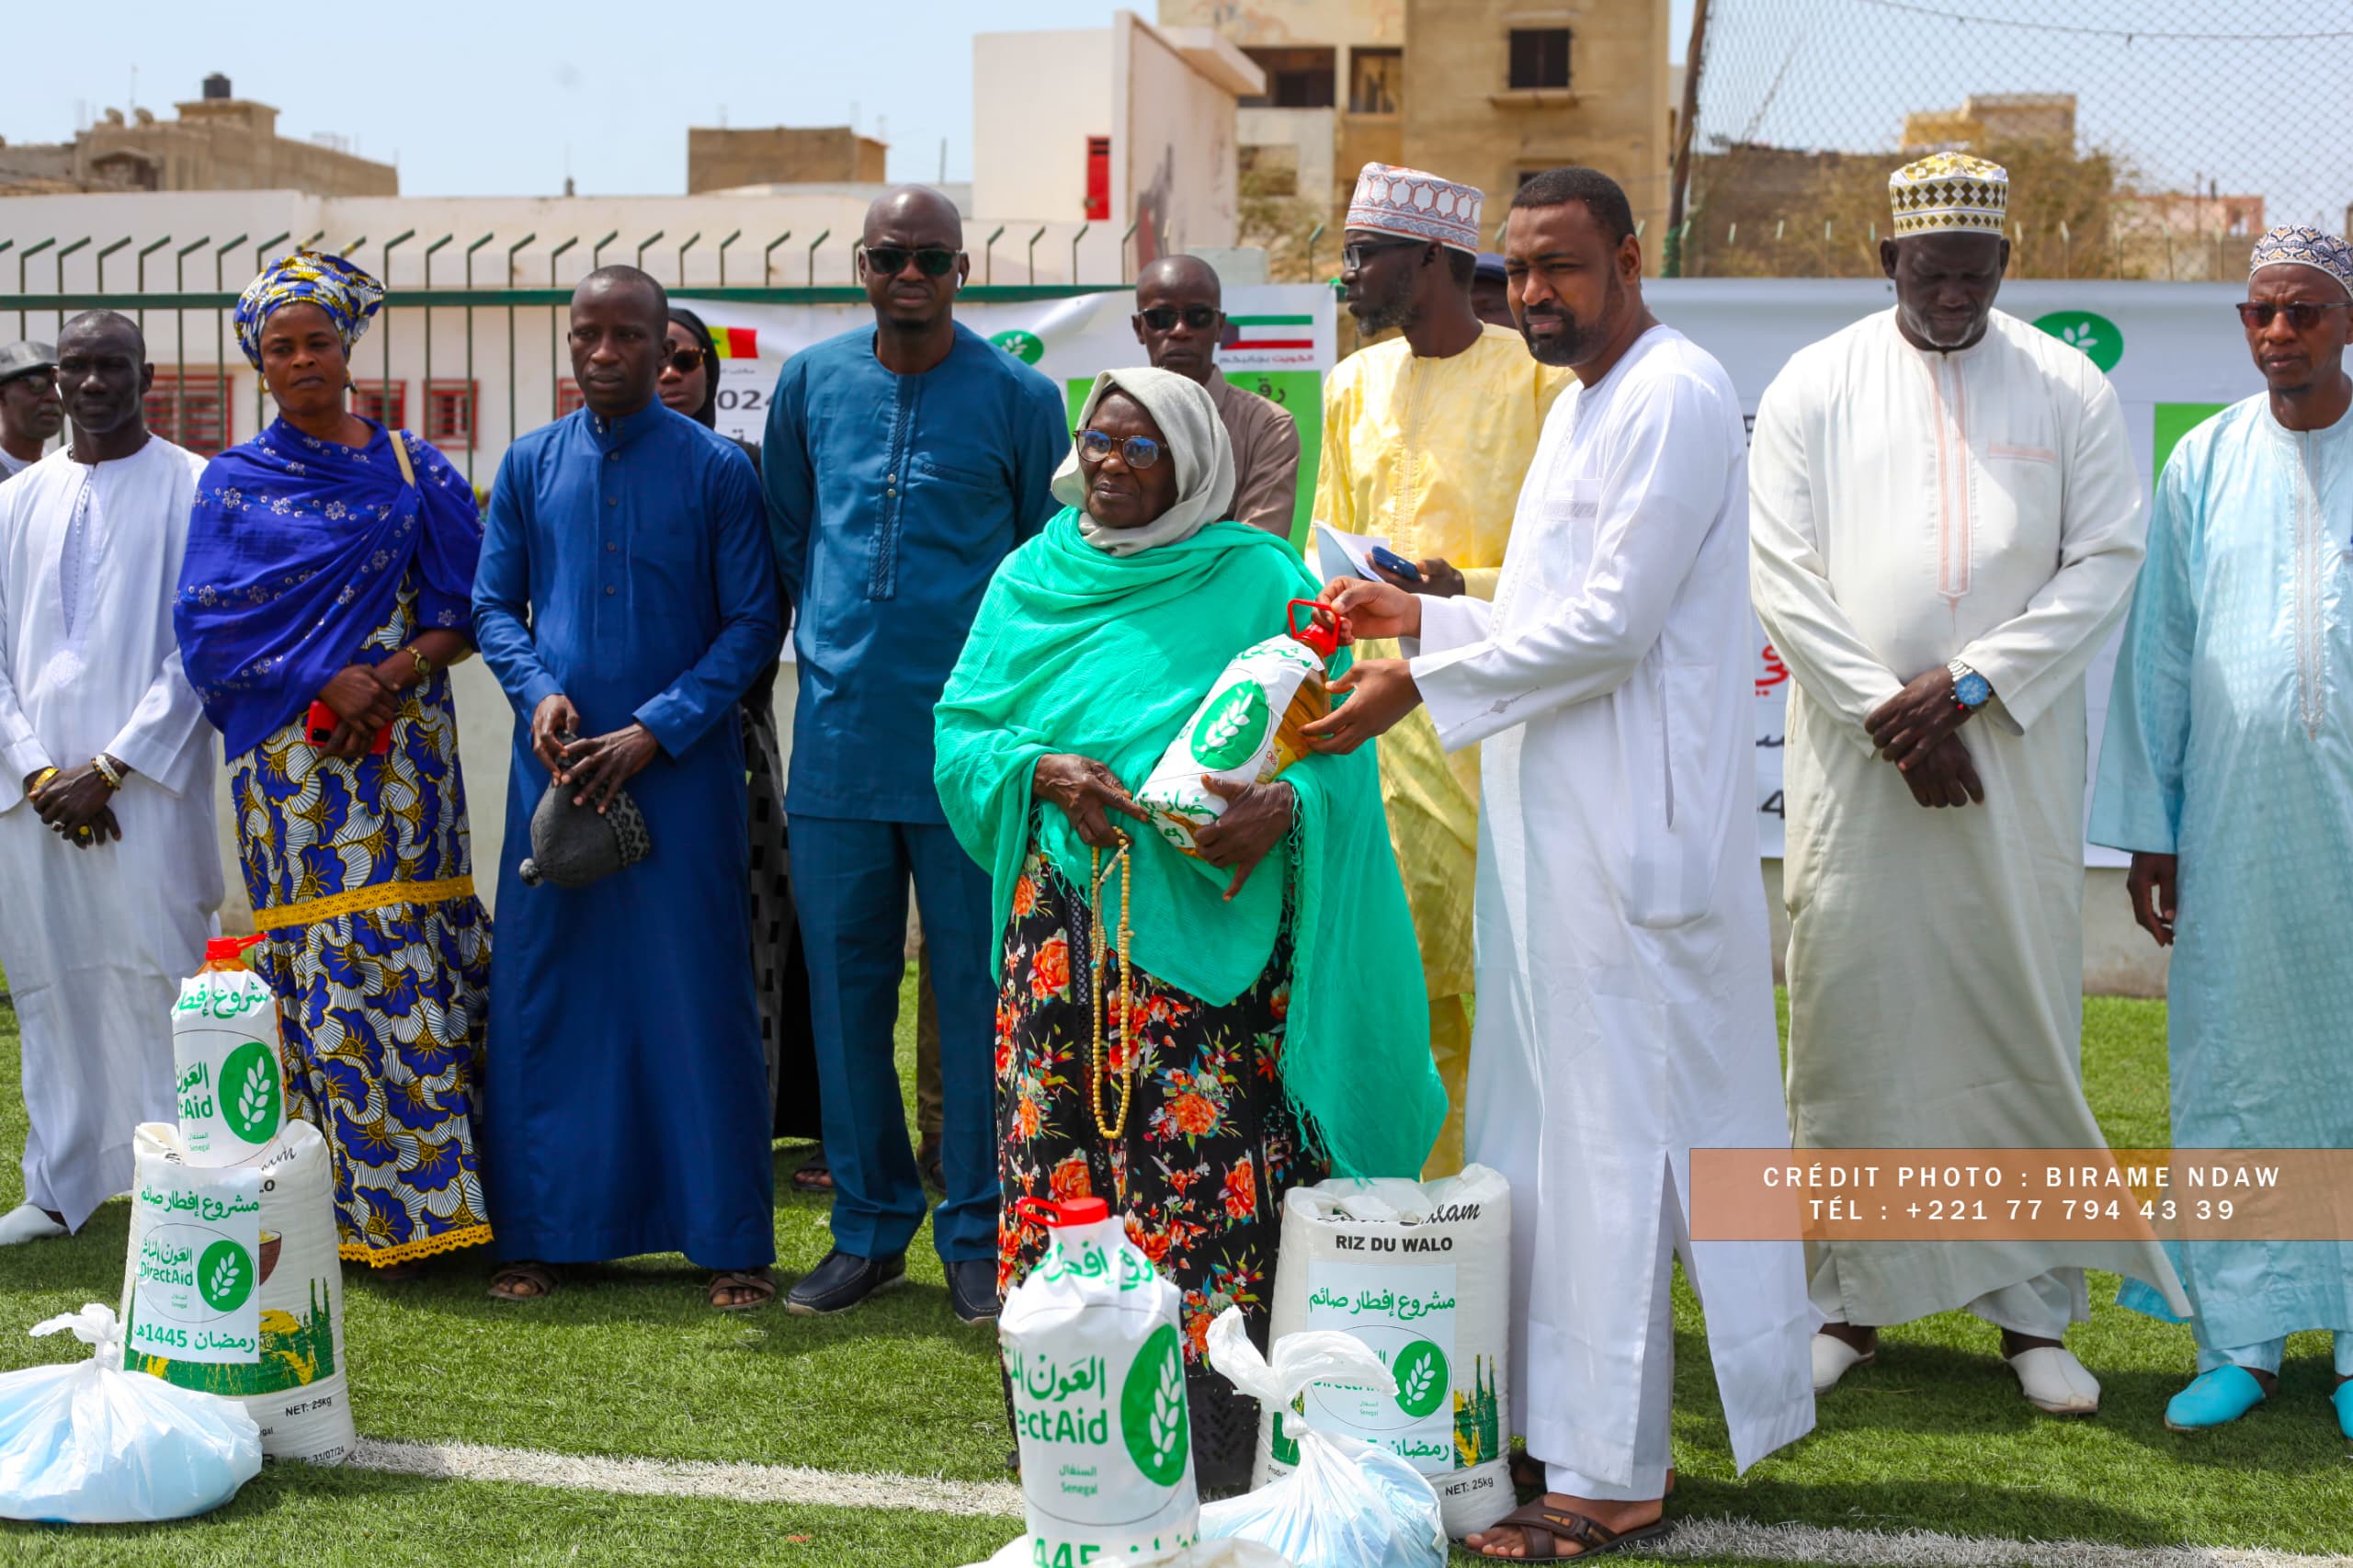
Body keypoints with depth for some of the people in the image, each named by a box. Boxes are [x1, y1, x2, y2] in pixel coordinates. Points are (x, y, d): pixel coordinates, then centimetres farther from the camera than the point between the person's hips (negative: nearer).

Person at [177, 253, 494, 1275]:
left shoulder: (414, 469, 10)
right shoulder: (234, 481, 9)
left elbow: (463, 612, 6)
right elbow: (207, 626, 2)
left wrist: (390, 676, -12)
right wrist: (325, 682, -10)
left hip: (402, 752, 0)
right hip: (292, 761, 0)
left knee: (409, 961, -3)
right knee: (329, 967, -3)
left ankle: (431, 1194, 4)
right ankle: (367, 1212, 3)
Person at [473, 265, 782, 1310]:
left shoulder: (717, 469, -1)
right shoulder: (530, 464, 8)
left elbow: (753, 626, -3)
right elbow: (493, 605, 12)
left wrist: (656, 731, -12)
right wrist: (539, 691, -8)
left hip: (683, 771, -3)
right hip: (557, 767, 3)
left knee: (696, 996, 1)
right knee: (545, 996, 6)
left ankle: (728, 1238, 12)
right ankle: (544, 1231, 18)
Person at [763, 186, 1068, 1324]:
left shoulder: (1019, 397, 0)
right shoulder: (811, 382, 8)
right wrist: (831, 641, 14)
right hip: (838, 733, 3)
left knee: (975, 991, 2)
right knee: (845, 983, 8)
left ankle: (976, 1237, 14)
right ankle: (868, 1228, 20)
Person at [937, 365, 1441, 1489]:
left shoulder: (1256, 581, 2)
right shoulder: (1033, 578, 13)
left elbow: (1328, 736, -2)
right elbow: (960, 730, 9)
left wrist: (1282, 805, -23)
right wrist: (1042, 771, -10)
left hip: (1206, 924, -3)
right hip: (1064, 922, 4)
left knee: (1208, 1166, -9)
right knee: (1061, 1151, 3)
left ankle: (1215, 1461, -2)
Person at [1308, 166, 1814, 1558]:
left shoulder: (1674, 397, -12)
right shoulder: (1586, 397, 20)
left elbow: (1611, 623, -19)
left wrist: (1421, 684, -16)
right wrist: (1423, 614, 13)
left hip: (1631, 828, -10)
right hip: (1556, 820, 10)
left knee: (1616, 1125, -5)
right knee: (1548, 1119, 13)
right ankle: (1559, 1424, 22)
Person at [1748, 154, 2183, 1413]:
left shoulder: (2069, 389, 6)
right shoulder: (1815, 387, 4)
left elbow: (2106, 560, 1)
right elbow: (1782, 575, -2)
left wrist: (1972, 683, -11)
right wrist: (1891, 718, -10)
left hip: (2017, 757, 1)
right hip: (1853, 761, 0)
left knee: (2027, 1021, 2)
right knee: (1850, 1017, 2)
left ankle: (2035, 1308, 12)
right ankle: (1849, 1297, 13)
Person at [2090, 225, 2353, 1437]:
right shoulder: (2205, 463, 6)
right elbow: (2159, 652, 8)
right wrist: (2148, 827, 6)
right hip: (2231, 825, 2)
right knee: (2232, 1071, 6)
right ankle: (2242, 1336, 17)